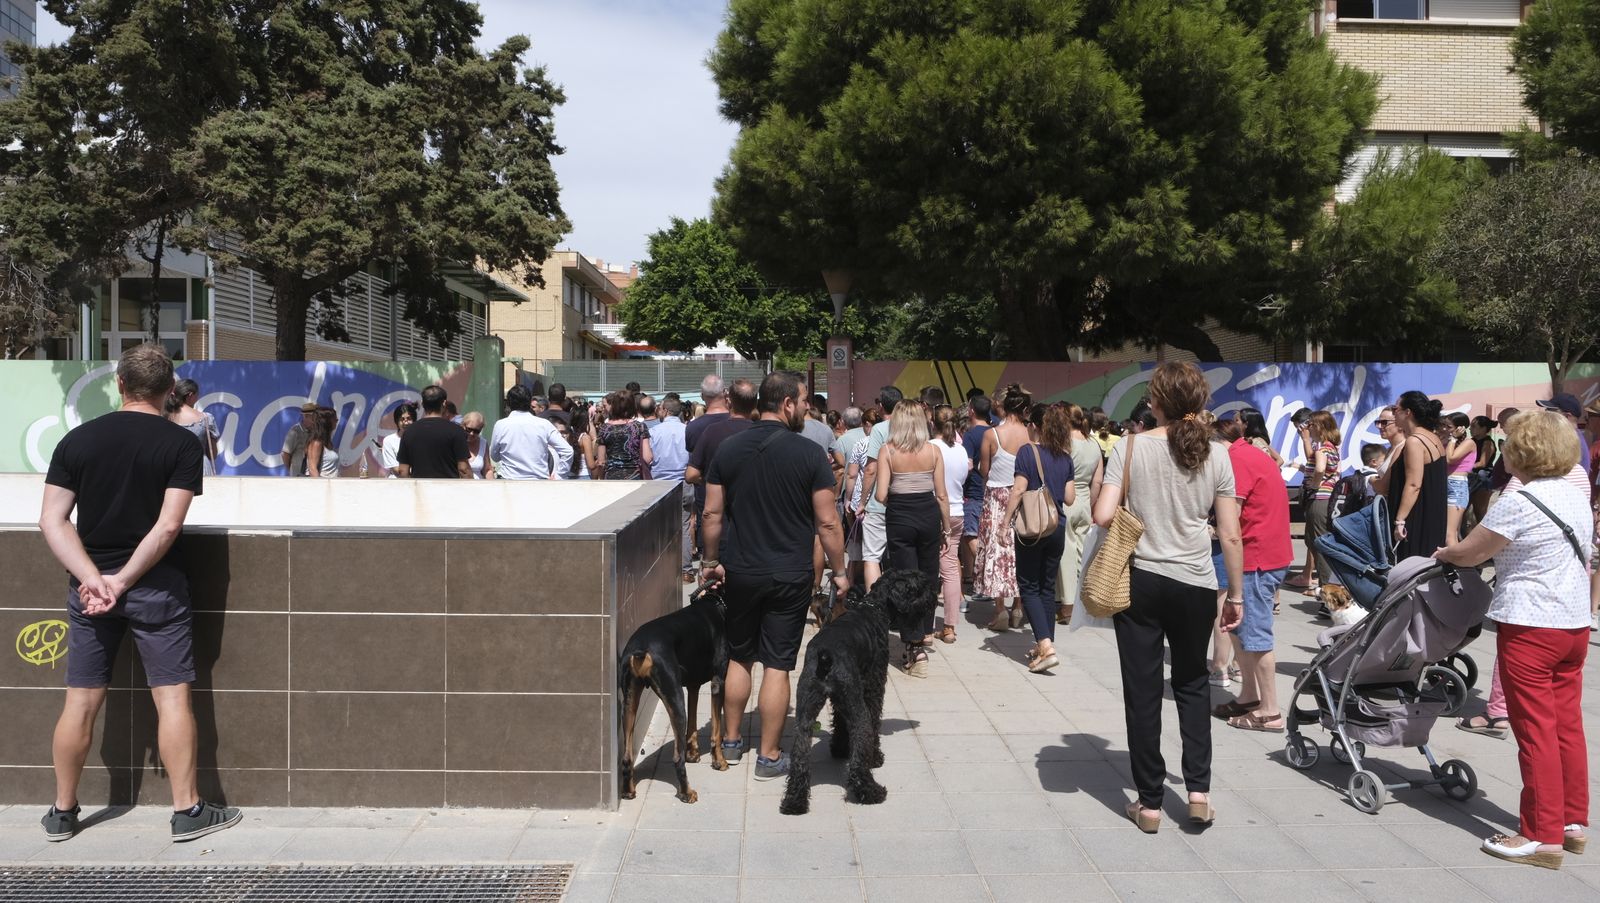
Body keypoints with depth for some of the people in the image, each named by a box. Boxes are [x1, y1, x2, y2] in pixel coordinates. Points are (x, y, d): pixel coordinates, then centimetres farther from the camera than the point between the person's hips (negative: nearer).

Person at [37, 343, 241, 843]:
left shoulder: (77, 440, 3)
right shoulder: (182, 444, -7)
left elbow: (52, 521, -3)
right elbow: (167, 527, -16)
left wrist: (94, 578, -9)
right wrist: (124, 581, -10)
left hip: (89, 587, 4)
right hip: (156, 588, -3)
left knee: (81, 703, 12)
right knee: (173, 698, 2)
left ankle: (62, 812, 24)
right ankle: (188, 810, 6)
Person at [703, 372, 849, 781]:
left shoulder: (729, 448, -1)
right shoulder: (808, 453, -11)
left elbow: (712, 513, 1)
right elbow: (827, 522, -9)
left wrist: (711, 561, 13)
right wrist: (839, 571, 2)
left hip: (739, 574, 3)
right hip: (790, 577, -3)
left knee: (739, 658, 18)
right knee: (777, 666, 5)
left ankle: (732, 741, 30)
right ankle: (769, 756, 13)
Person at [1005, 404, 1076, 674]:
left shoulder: (1028, 451, -10)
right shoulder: (1066, 457, 4)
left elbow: (1018, 491, -14)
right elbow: (1070, 499, 6)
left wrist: (1006, 520, -7)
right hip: (1057, 527, 5)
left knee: (1029, 587, 2)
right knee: (1048, 587, 15)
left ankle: (1046, 646, -12)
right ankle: (1045, 645, 20)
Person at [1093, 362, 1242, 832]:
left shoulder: (1132, 446, -5)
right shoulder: (1216, 453, 0)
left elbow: (1103, 516, -12)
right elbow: (1230, 535, 0)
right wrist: (1236, 594, 10)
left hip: (1140, 581, -2)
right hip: (1196, 585, 2)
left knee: (1143, 691, 7)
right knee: (1192, 684, 22)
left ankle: (1149, 803, 14)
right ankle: (1198, 790, 18)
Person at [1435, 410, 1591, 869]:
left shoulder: (1518, 503, -18)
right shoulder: (1579, 498, 8)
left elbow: (1468, 553, -10)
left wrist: (1444, 553, 11)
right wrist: (1498, 548, 20)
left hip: (1530, 628, -8)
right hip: (1576, 624, 8)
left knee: (1536, 732, -2)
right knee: (1568, 725, 15)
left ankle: (1543, 836, 4)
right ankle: (1573, 821, 25)